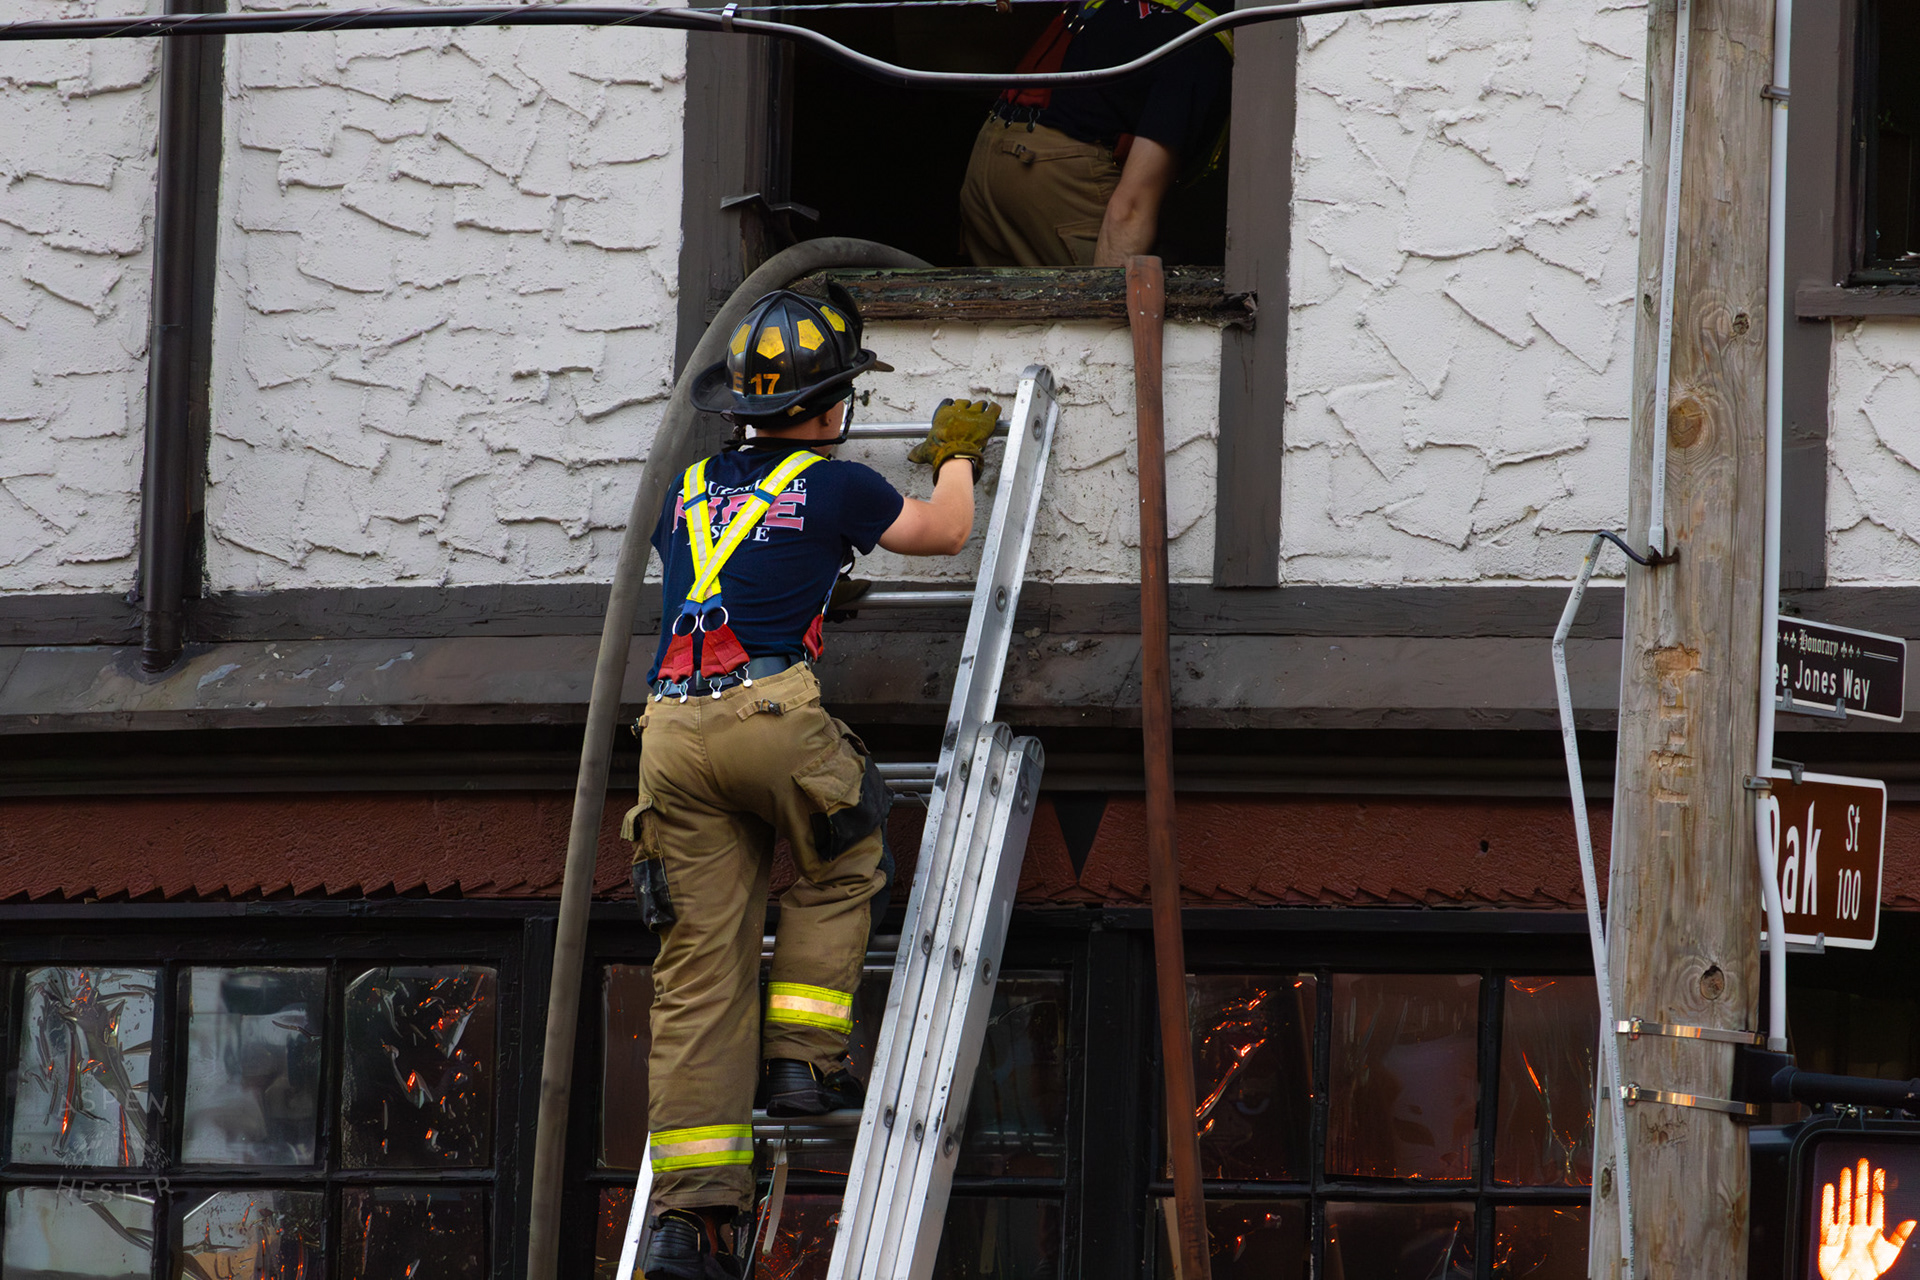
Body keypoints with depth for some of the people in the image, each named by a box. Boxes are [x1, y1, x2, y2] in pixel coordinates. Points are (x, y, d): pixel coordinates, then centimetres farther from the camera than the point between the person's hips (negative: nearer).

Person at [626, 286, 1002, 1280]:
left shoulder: (688, 489, 21)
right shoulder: (836, 487, 6)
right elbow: (945, 531, 24)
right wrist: (957, 456, 45)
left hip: (671, 730, 5)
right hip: (770, 712, -5)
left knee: (699, 968, 1)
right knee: (840, 863, 26)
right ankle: (801, 1057, 12)